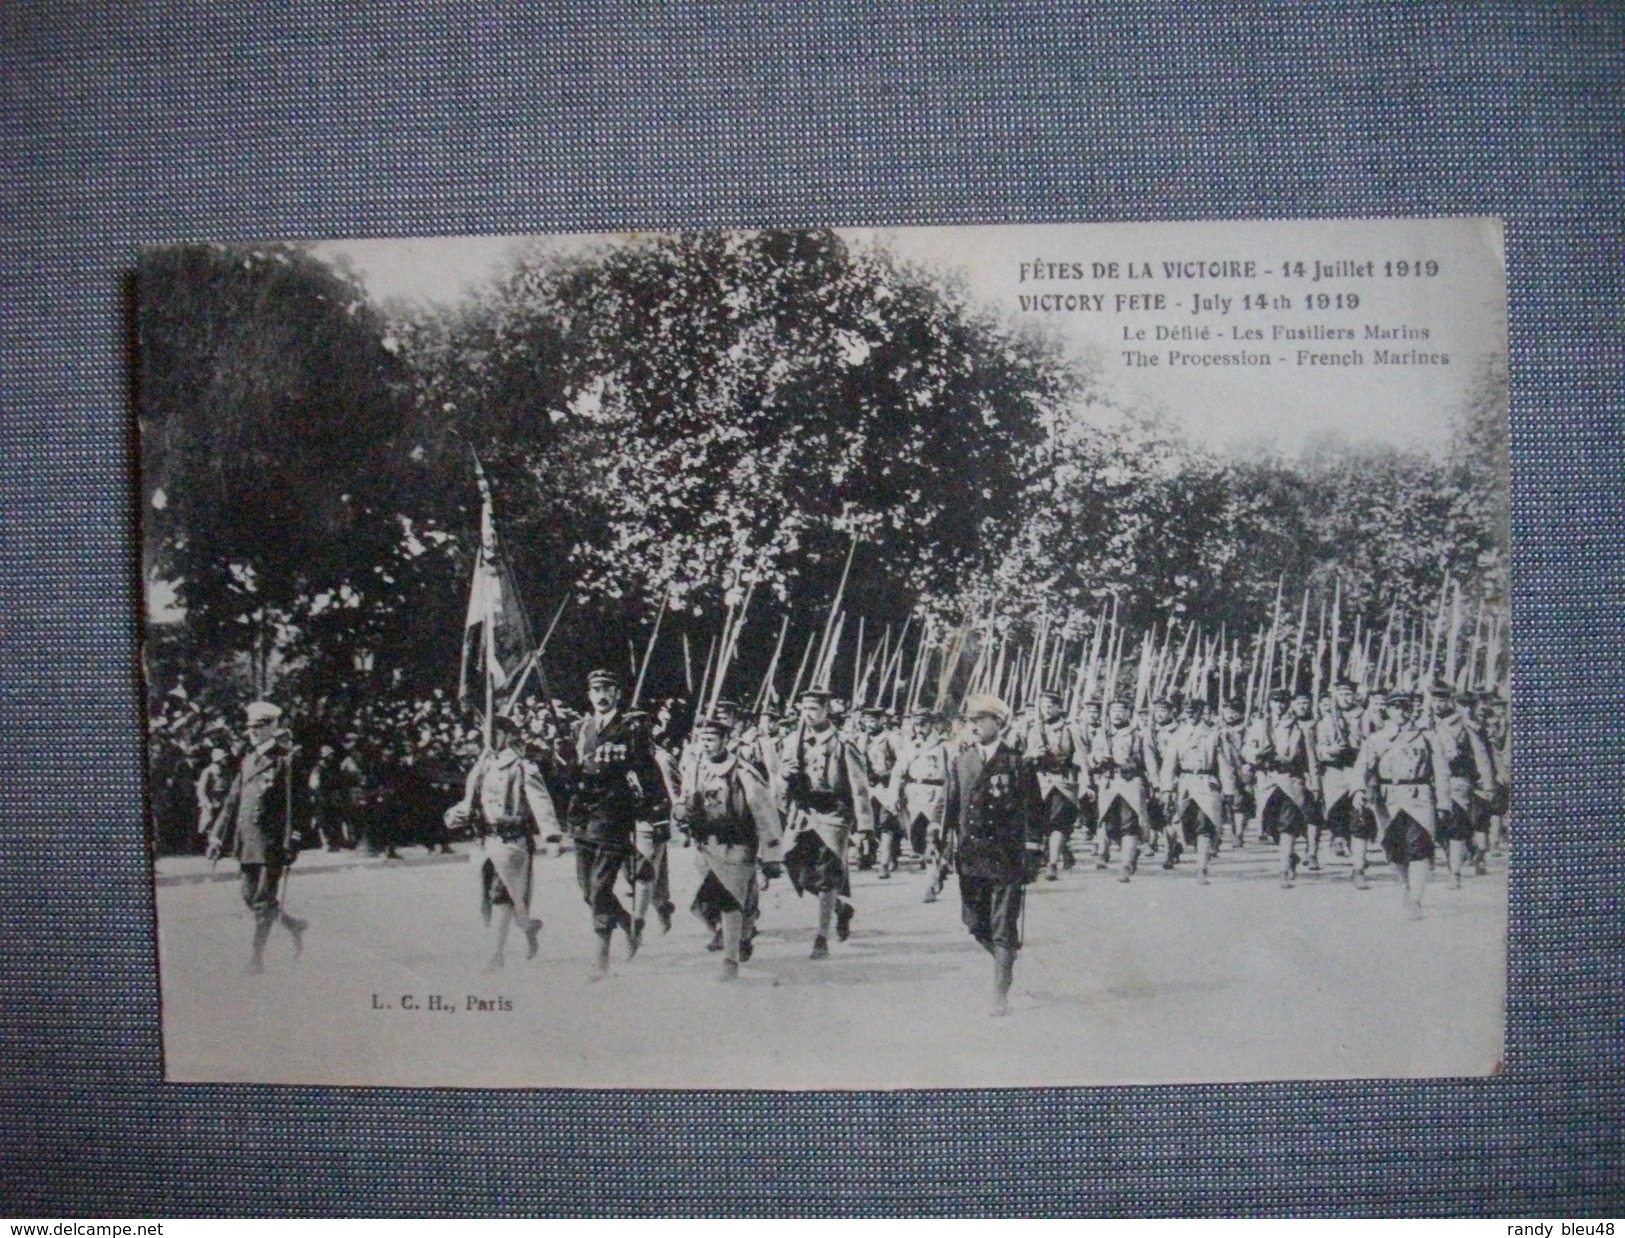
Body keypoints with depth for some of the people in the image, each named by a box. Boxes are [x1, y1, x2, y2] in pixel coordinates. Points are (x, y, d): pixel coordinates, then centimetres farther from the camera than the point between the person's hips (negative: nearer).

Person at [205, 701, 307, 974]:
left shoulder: (286, 759, -8)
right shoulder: (248, 760, 13)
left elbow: (293, 804, -12)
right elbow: (232, 800, 16)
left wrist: (290, 843, -16)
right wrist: (217, 836, 12)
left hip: (273, 841, -7)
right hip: (248, 839, 7)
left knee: (265, 899, -1)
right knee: (249, 895, 12)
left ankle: (258, 957, 8)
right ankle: (294, 926, 31)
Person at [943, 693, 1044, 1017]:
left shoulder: (1017, 763, -3)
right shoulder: (959, 761, 7)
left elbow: (1032, 811, -2)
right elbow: (947, 807, 10)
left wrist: (1034, 854, -6)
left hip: (1006, 857, -4)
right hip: (969, 857, 4)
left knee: (1003, 929, -2)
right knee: (976, 926, 11)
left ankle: (1001, 996, 6)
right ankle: (1007, 963, 38)